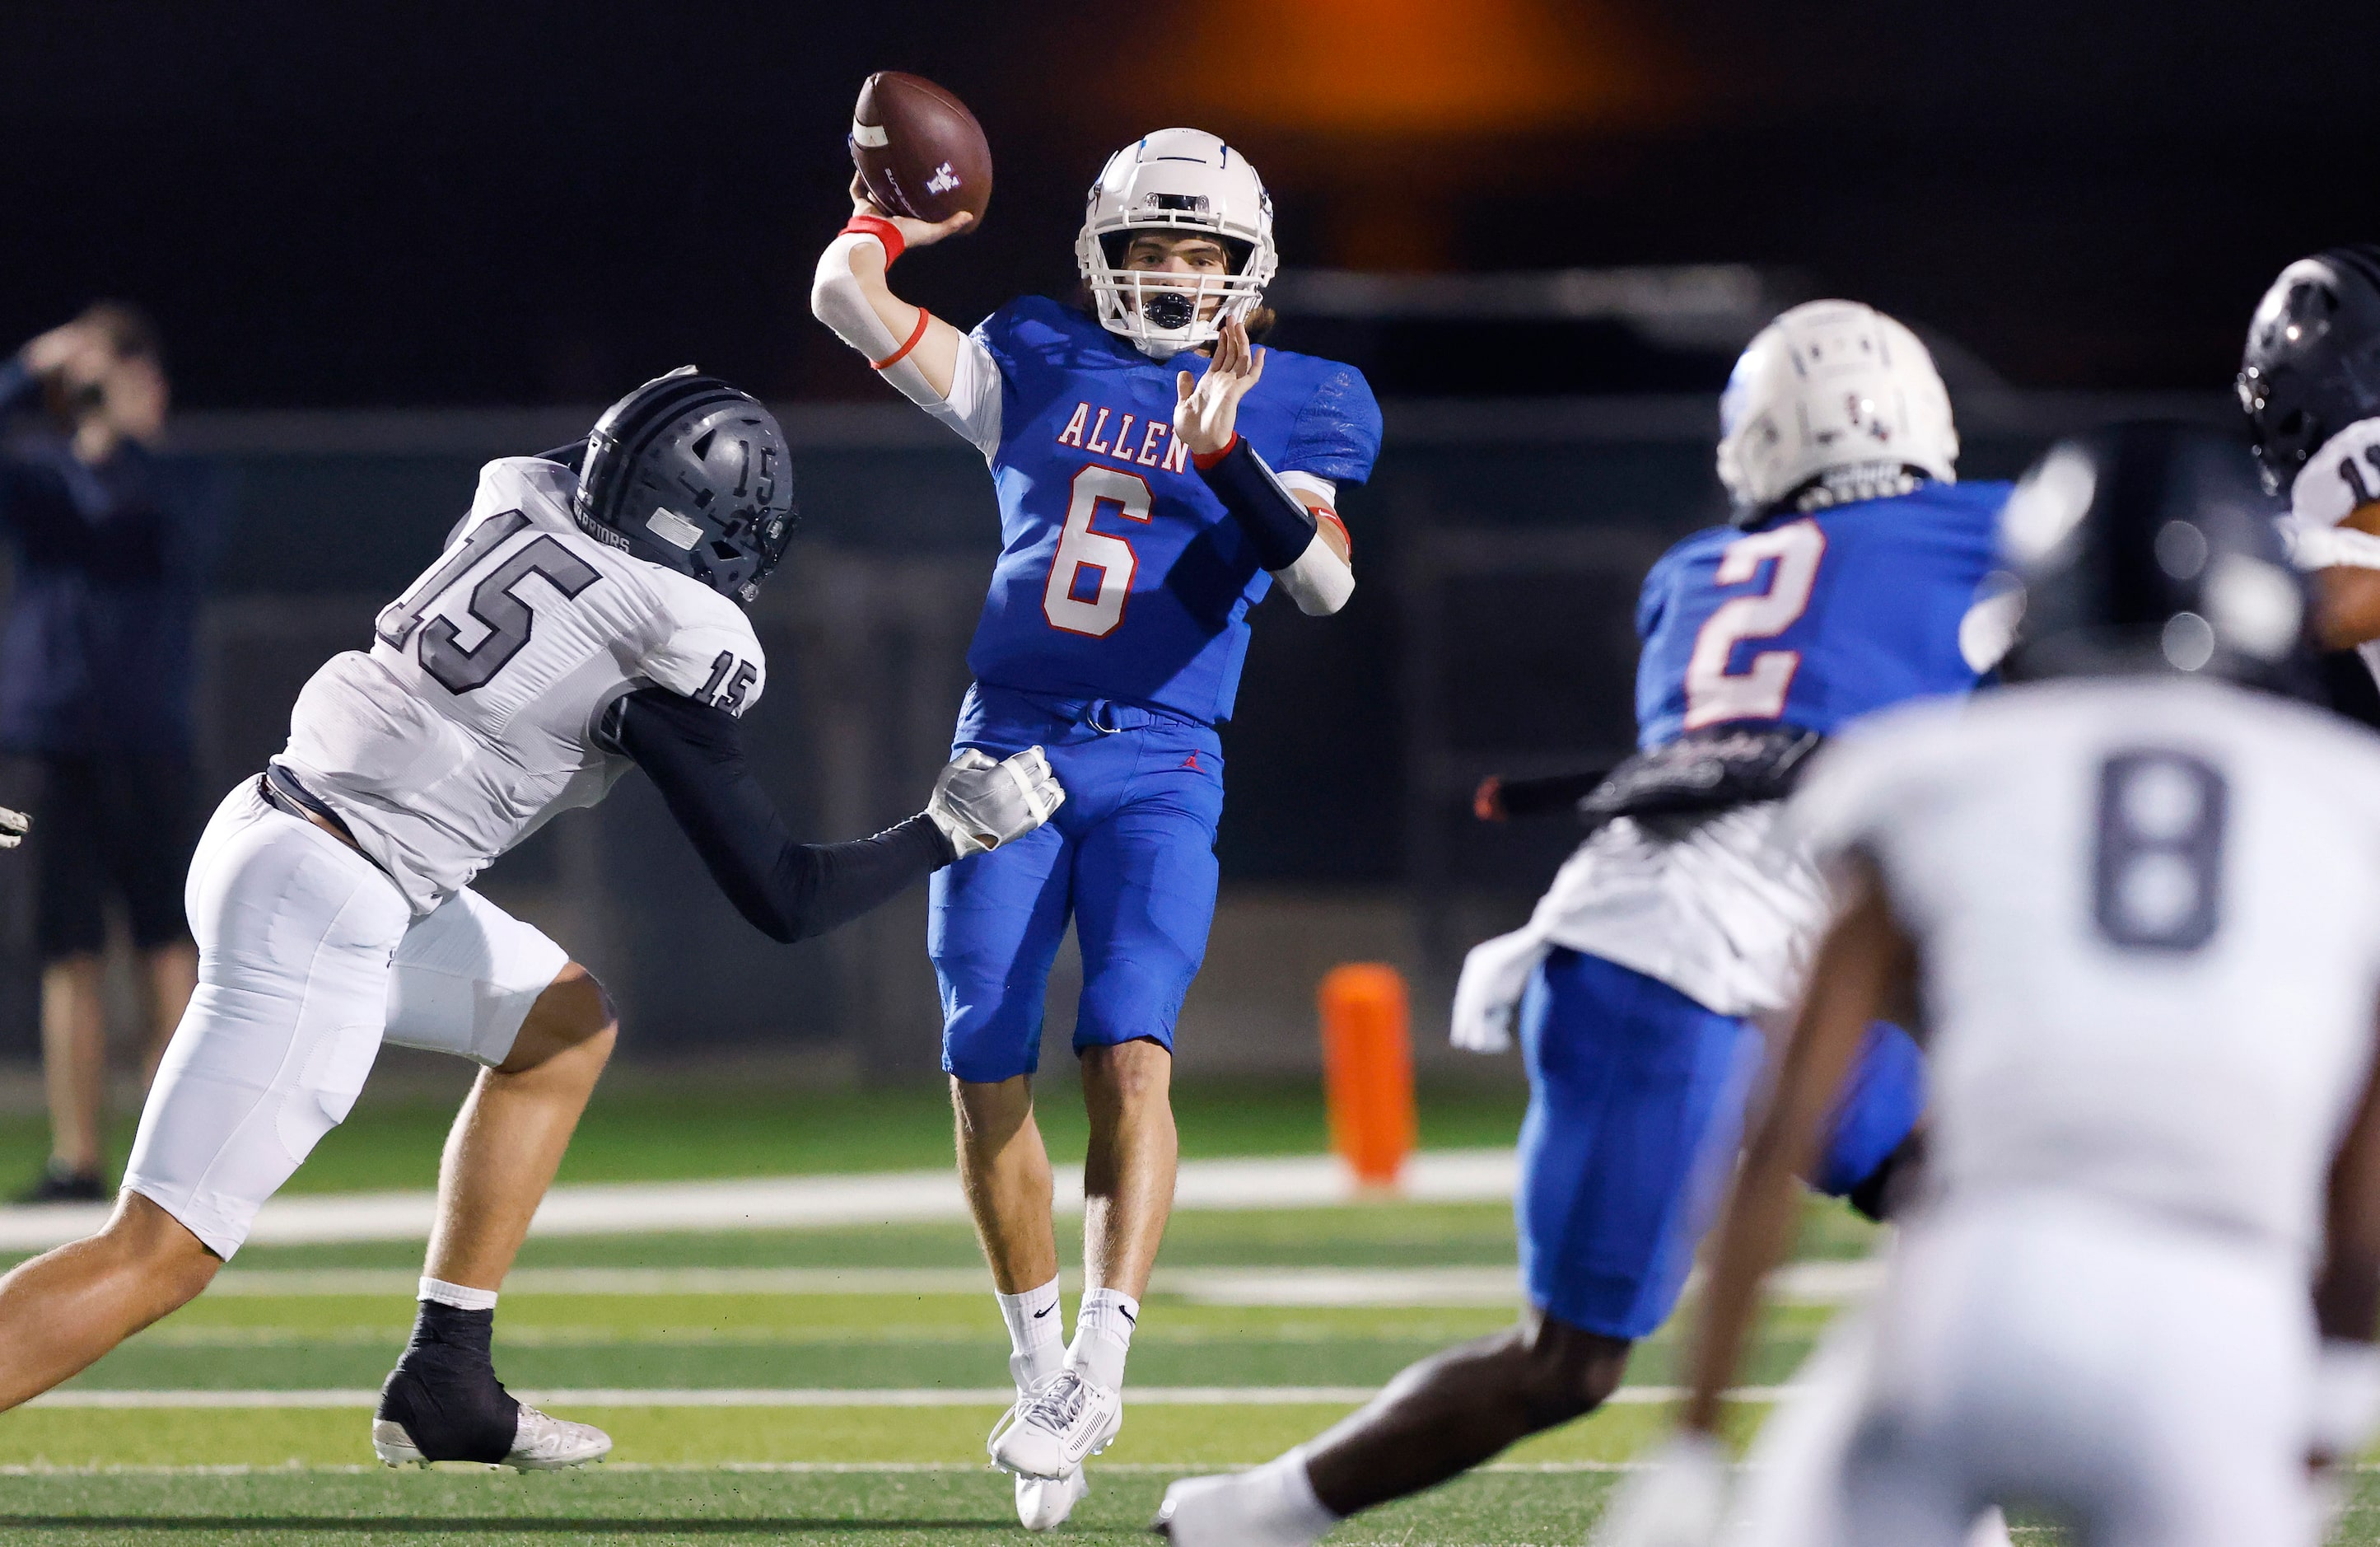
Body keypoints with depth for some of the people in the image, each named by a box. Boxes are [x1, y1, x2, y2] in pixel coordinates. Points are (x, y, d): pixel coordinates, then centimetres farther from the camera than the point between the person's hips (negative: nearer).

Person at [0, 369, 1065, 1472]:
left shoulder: (522, 499, 6)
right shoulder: (673, 653, -13)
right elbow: (782, 901, -7)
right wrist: (954, 827, 5)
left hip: (269, 822, 9)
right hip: (323, 912, -9)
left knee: (565, 1026, 25)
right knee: (162, 1256, -9)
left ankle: (444, 1382, 23)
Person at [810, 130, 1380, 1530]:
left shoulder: (1289, 408, 4)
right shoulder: (1042, 367, 9)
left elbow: (1325, 580, -13)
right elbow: (846, 297, 5)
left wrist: (1226, 457, -24)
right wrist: (894, 214, 18)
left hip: (1159, 770, -2)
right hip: (1010, 751, 3)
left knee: (1130, 1055, -19)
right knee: (988, 1078, -1)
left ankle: (1101, 1363, -20)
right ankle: (1040, 1369, 13)